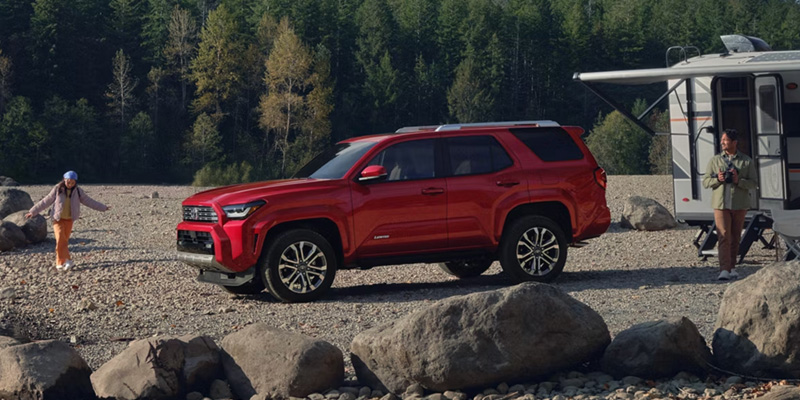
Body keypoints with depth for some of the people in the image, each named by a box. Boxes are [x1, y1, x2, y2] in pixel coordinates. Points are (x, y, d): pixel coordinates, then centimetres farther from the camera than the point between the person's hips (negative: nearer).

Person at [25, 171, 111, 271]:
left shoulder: (78, 192, 2)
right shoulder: (57, 190, -5)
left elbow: (89, 201, 11)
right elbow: (45, 202, 0)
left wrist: (103, 207, 14)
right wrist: (33, 211, -1)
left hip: (69, 220, 2)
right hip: (58, 219, -2)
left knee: (64, 241, 2)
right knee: (60, 239, -16)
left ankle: (60, 263, 8)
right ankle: (67, 261, -16)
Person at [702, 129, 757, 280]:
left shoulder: (746, 161, 4)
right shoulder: (715, 160, 8)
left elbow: (753, 183, 1)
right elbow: (705, 181, 7)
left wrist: (739, 181, -17)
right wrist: (717, 179, -13)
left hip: (739, 205, 1)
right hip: (721, 205, -1)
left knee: (735, 238, 7)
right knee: (723, 237, -11)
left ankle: (731, 268, 18)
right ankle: (724, 270, -18)